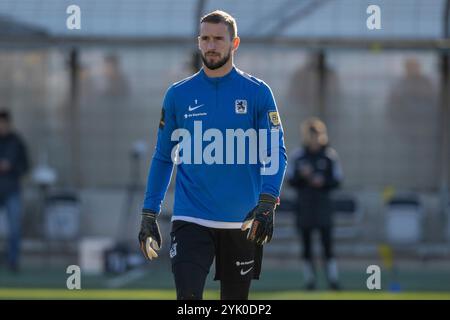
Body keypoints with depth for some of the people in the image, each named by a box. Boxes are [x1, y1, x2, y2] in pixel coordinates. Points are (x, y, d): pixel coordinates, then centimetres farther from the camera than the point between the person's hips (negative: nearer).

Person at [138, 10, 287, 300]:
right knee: (188, 299, -16)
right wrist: (149, 214, 5)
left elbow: (276, 152, -4)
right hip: (191, 219, 0)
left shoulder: (257, 92, 1)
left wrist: (267, 203, -19)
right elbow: (163, 157, 11)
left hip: (242, 222, 0)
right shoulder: (179, 94, 5)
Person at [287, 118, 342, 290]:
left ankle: (333, 279, -6)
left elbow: (336, 181, 3)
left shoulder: (330, 155, 1)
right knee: (306, 244, 3)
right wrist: (301, 175, -14)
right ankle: (310, 280, 9)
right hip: (304, 203, 2)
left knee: (327, 242, -8)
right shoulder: (298, 156, 4)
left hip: (323, 203, -2)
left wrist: (322, 182, -14)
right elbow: (291, 181, 5)